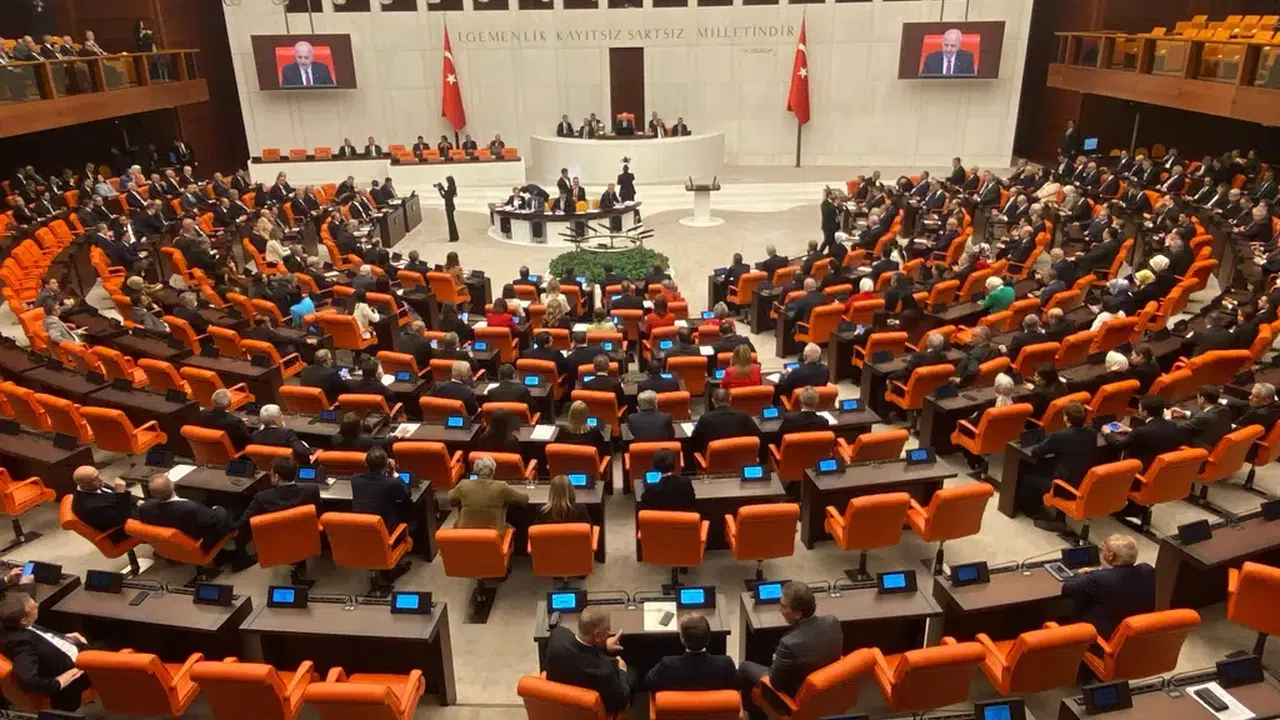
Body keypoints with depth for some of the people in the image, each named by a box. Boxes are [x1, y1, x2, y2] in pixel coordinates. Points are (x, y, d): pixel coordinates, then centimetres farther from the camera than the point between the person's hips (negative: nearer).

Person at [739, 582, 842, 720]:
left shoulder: (790, 643, -39)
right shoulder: (832, 621, -20)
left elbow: (776, 683, -23)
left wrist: (775, 661, -3)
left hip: (796, 694, -6)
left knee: (745, 667, 16)